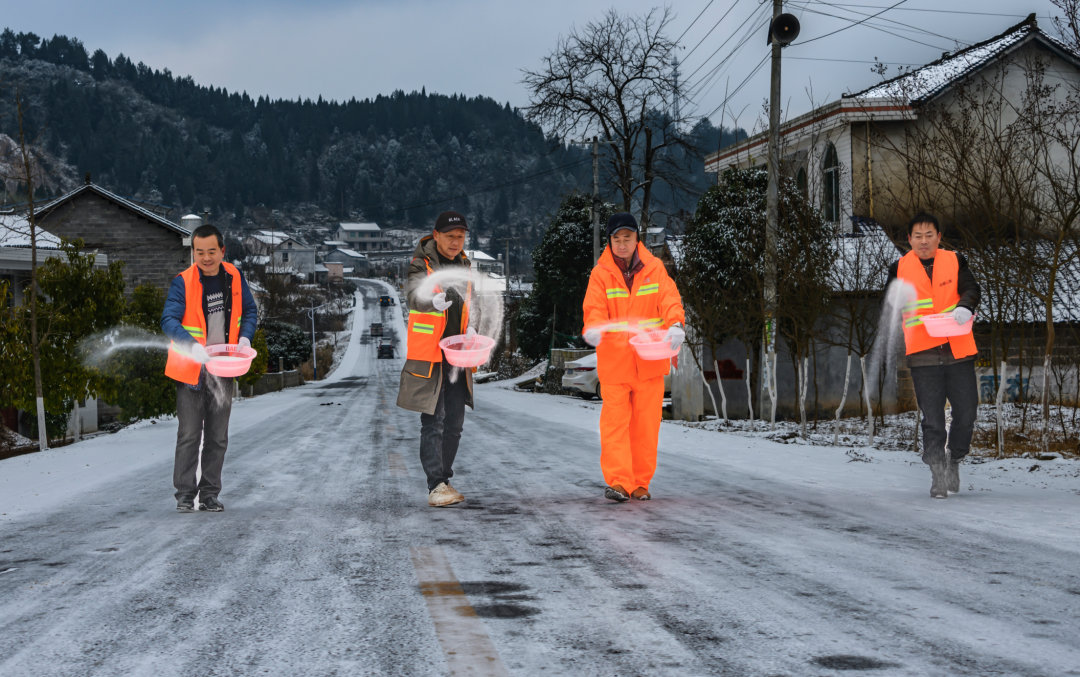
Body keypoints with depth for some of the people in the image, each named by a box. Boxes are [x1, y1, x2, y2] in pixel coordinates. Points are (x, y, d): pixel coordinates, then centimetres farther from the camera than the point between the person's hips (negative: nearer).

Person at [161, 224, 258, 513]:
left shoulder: (234, 277, 1)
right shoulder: (183, 283, -12)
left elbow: (249, 311, 14)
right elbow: (169, 320, -20)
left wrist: (245, 337, -5)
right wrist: (192, 346, -36)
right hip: (191, 369, -4)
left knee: (218, 436, 8)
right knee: (189, 434, -4)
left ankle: (210, 494, 16)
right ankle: (185, 494, 4)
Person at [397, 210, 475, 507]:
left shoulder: (464, 264, 11)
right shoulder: (421, 264, -11)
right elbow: (414, 296, -30)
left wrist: (468, 330, 7)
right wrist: (434, 300, -51)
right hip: (428, 355, -7)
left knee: (454, 423, 10)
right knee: (433, 423, -10)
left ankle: (444, 480, 21)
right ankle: (436, 486, -10)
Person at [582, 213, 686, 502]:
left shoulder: (654, 268, 5)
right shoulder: (601, 273, 2)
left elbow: (668, 298, -5)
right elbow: (595, 308, -8)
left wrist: (675, 325, -26)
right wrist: (594, 328, -30)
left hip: (649, 361, 2)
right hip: (613, 361, -1)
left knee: (646, 423, 6)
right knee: (615, 422, -8)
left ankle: (641, 483, 15)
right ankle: (618, 482, -9)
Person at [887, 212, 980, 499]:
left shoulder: (954, 262, 8)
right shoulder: (900, 268, 7)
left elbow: (971, 289, -3)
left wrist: (964, 306, -25)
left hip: (958, 349, 1)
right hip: (922, 353, -1)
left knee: (966, 412, 2)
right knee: (932, 419, -3)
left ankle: (954, 459, 26)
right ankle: (937, 473, 7)